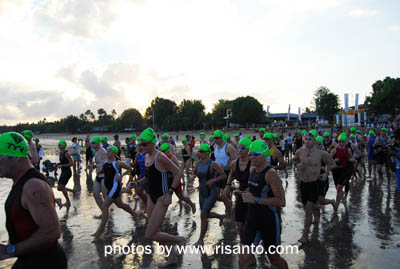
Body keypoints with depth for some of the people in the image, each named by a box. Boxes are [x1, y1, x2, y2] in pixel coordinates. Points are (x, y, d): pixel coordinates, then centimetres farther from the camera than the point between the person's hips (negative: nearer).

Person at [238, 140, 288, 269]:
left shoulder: (271, 173, -20)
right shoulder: (252, 170, 4)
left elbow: (281, 202, -26)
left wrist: (255, 199, -27)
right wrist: (243, 193, 3)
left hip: (269, 221, -6)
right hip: (252, 218, 6)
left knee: (273, 258, 14)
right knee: (243, 257, 0)